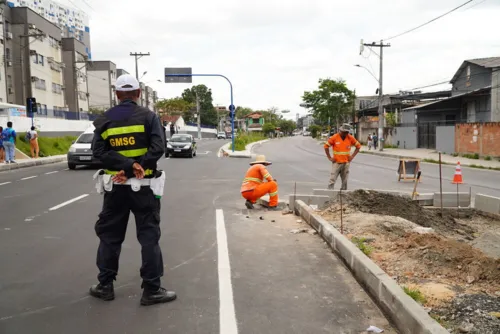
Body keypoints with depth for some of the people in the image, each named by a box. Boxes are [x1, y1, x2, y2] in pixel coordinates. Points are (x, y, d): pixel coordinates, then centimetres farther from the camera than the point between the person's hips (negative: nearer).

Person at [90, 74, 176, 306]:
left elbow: (99, 151, -9)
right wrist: (135, 167, -15)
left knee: (109, 236, 15)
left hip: (115, 187, 2)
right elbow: (158, 148, -15)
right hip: (143, 186, -2)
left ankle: (105, 286, 23)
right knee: (149, 236, 3)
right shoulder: (149, 117, -3)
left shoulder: (104, 120, 4)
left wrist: (127, 165, -17)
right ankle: (152, 290, 6)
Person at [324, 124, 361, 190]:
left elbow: (358, 146, 10)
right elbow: (326, 146, -1)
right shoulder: (334, 137, -8)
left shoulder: (350, 138, -1)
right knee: (332, 180, -7)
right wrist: (329, 158, -3)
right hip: (336, 162, -2)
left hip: (346, 163, 3)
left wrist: (352, 156, 2)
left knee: (344, 181, 8)